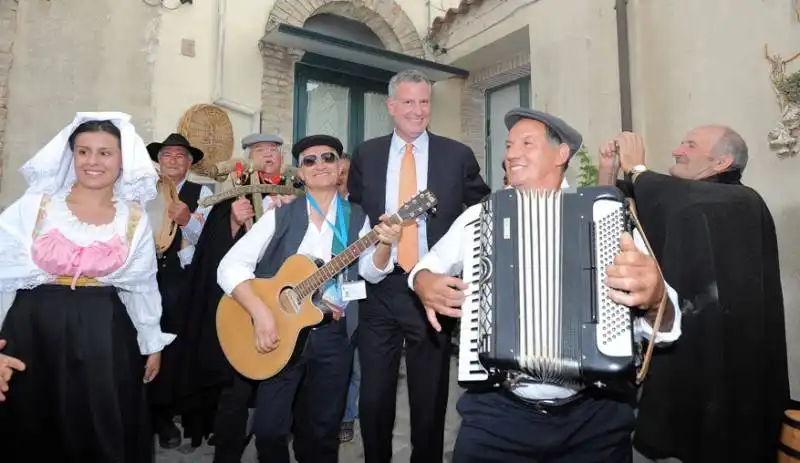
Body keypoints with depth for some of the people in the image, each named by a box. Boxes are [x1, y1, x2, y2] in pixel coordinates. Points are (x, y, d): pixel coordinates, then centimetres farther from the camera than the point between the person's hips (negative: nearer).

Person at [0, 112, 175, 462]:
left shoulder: (134, 219, 1)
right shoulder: (35, 205, -4)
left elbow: (143, 285, 8)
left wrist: (153, 343, 12)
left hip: (104, 336, 1)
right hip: (33, 331, 0)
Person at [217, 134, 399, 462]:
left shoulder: (356, 218, 4)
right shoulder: (281, 216, -2)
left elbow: (372, 272, -5)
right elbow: (230, 266, -7)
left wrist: (385, 244, -25)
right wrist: (261, 312, -20)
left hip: (333, 333, 2)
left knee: (322, 431, 13)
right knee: (269, 428, 2)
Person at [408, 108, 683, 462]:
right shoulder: (478, 217, 3)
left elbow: (663, 325, -8)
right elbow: (428, 267, 15)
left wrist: (654, 297, -30)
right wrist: (423, 281, -7)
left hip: (596, 417, 0)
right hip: (496, 413, 1)